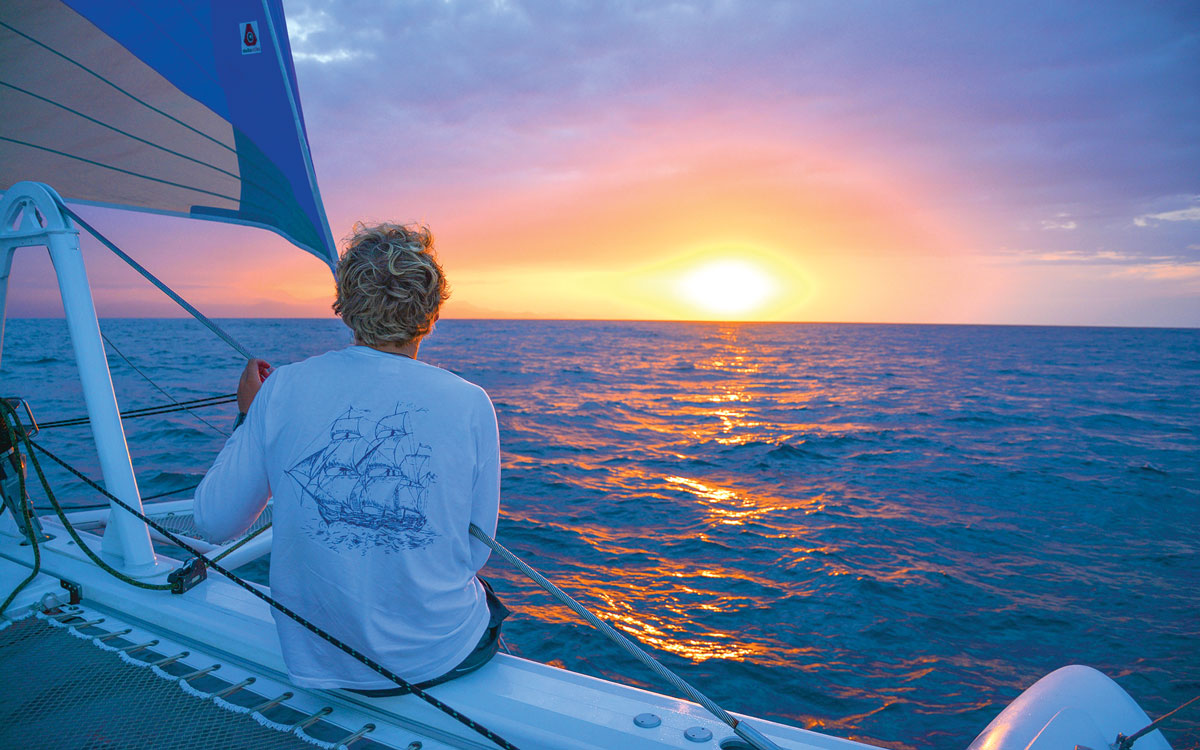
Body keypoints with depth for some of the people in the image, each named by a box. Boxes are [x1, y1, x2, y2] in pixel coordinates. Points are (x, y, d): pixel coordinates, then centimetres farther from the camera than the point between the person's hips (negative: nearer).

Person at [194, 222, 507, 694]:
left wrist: (247, 416, 10)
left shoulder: (283, 389, -12)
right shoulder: (470, 404, -16)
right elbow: (473, 553, -7)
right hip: (437, 660, -2)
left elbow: (214, 524, -1)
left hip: (313, 661, 3)